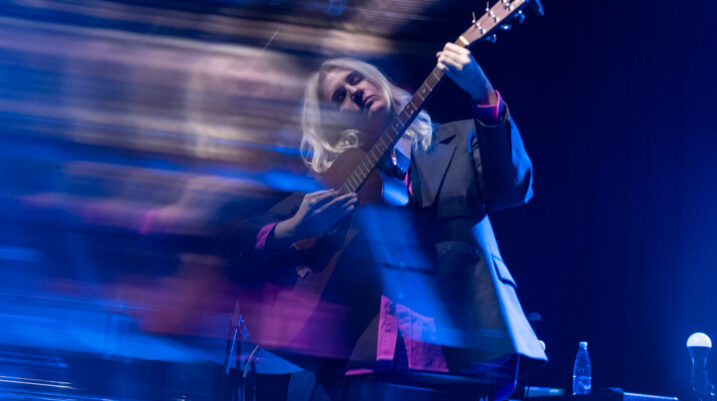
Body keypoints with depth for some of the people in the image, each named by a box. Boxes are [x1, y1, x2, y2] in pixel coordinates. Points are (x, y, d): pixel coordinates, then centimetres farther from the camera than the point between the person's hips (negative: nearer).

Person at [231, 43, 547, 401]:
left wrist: (483, 94, -18)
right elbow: (244, 239, 16)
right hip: (357, 355, 1)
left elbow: (513, 187, -5)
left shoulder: (456, 142, 15)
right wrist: (293, 230, -6)